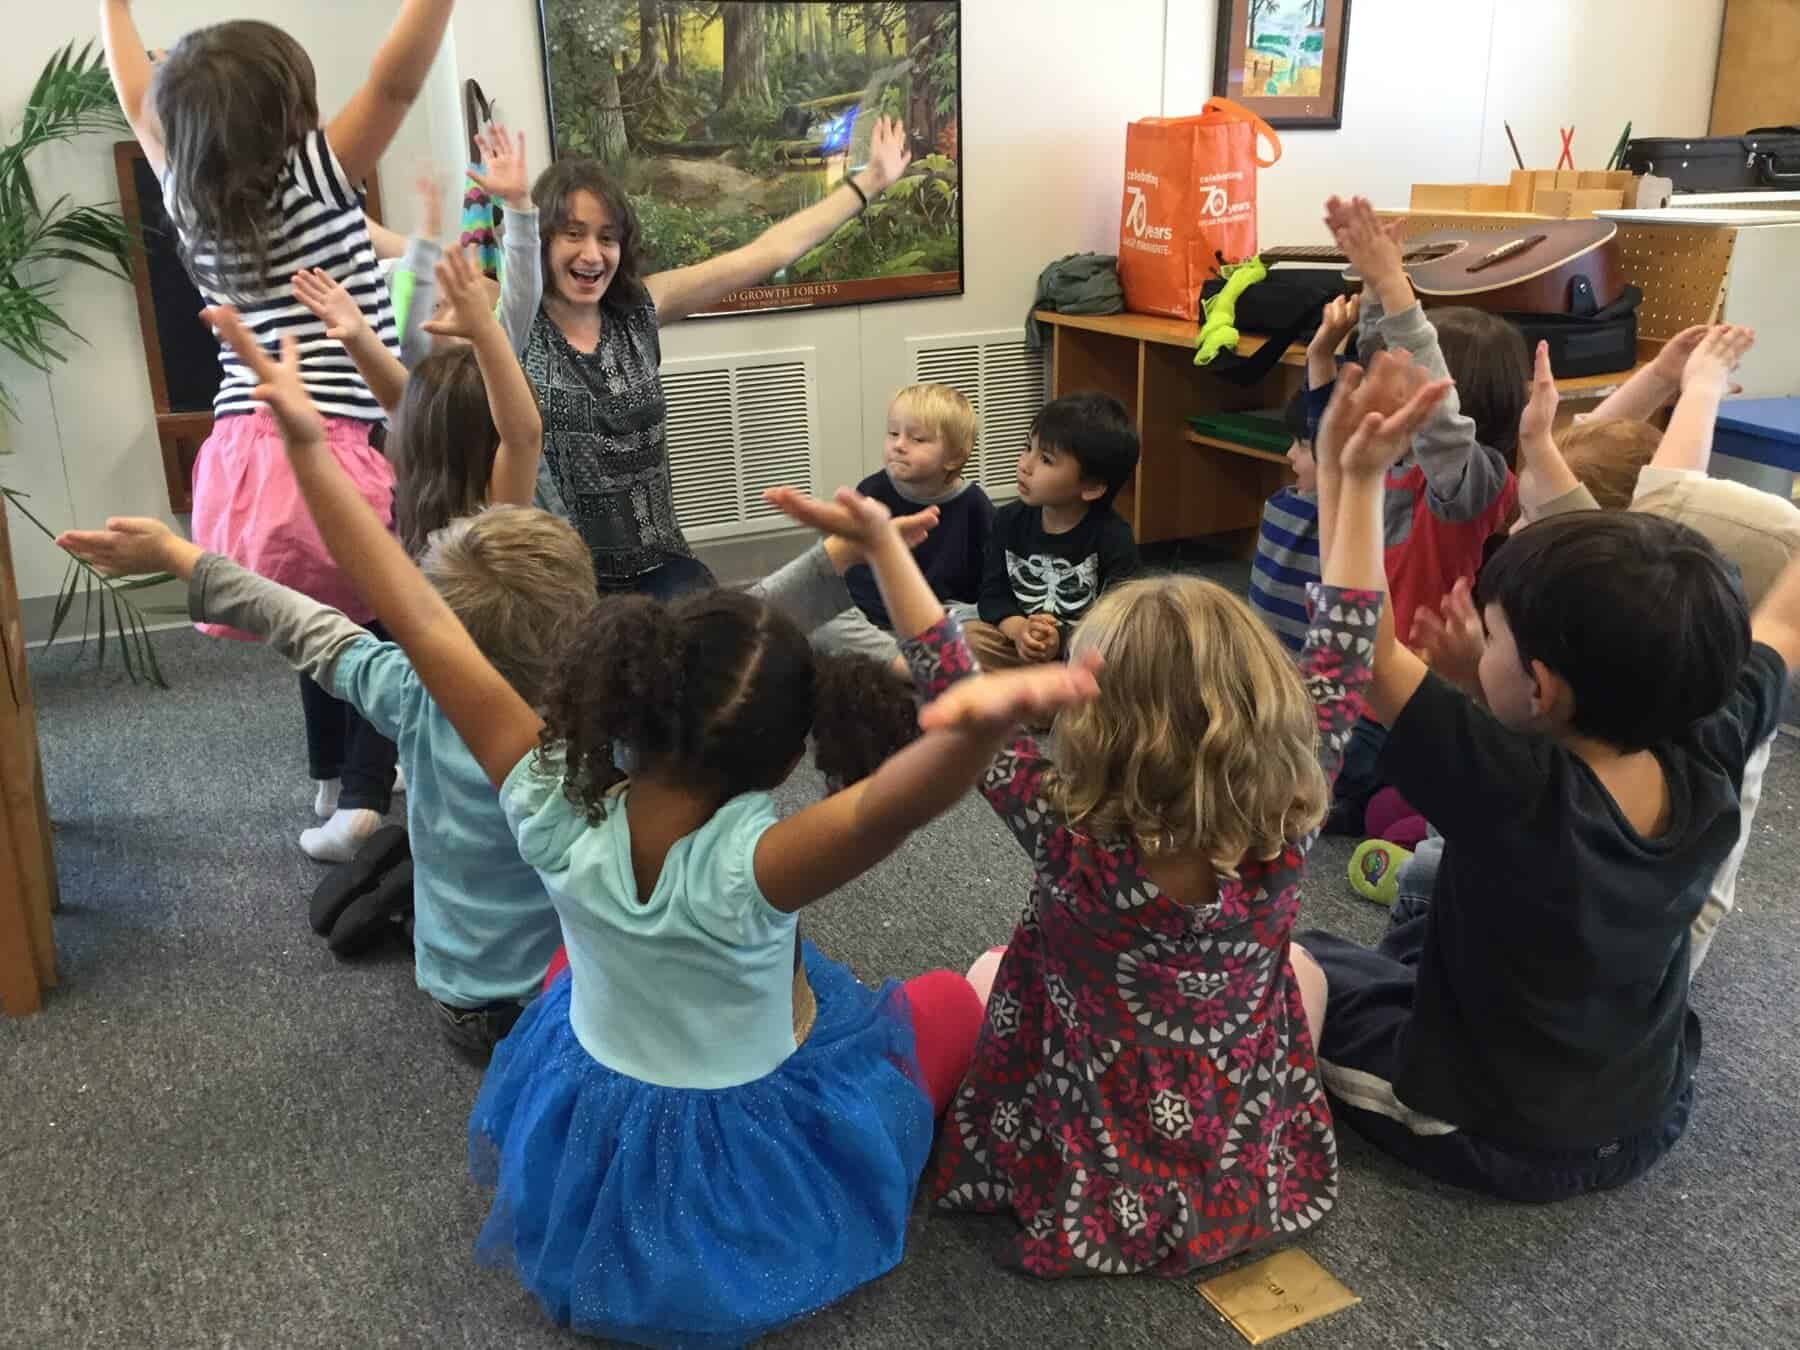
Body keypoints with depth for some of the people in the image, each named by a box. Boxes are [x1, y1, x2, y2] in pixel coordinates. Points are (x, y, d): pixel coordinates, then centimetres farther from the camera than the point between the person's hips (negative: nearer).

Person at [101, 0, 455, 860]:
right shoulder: (315, 178, -8)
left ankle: (334, 781, 37)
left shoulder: (188, 197, 9)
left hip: (243, 452, 7)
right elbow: (395, 83, -15)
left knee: (325, 619, 24)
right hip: (333, 450, -6)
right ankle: (362, 802, -3)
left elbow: (139, 104, 26)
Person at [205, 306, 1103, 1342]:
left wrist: (306, 439, -28)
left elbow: (423, 621, -29)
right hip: (762, 1170, -3)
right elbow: (902, 790, -58)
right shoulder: (749, 866, -40)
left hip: (585, 1150, 3)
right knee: (953, 998, 22)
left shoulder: (556, 812, -30)